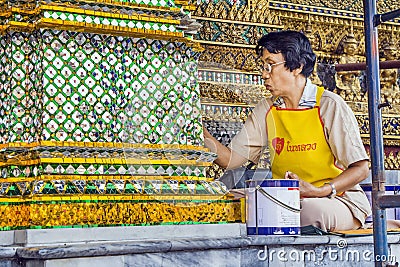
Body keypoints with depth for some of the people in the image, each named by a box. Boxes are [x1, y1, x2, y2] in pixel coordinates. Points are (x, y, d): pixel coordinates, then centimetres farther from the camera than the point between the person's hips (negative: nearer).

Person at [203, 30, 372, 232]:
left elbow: (360, 169, -10)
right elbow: (230, 159, 4)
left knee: (310, 210, -38)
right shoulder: (266, 110, 7)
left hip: (339, 200, -4)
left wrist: (320, 191, -25)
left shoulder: (329, 105, -9)